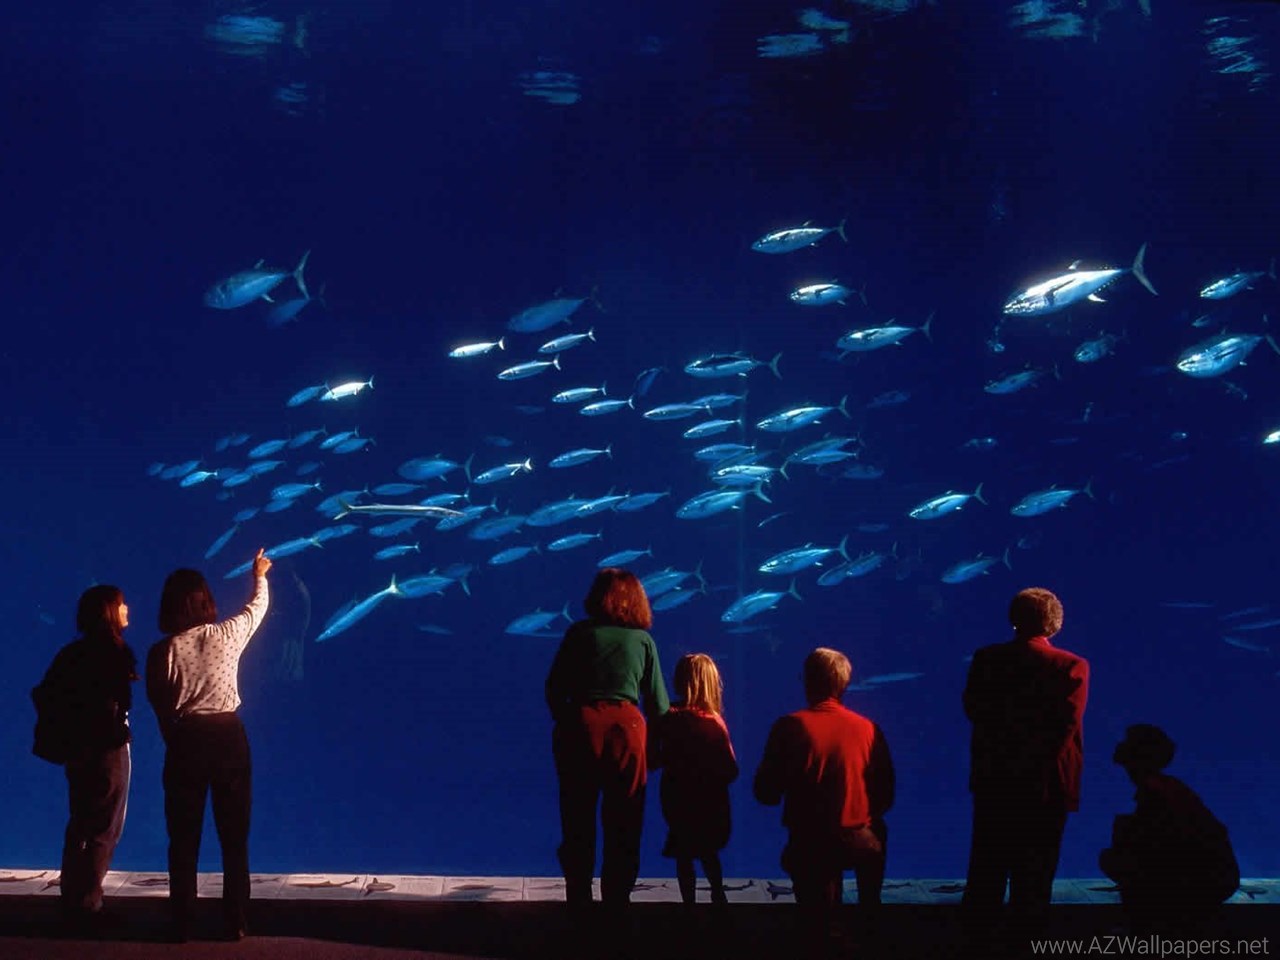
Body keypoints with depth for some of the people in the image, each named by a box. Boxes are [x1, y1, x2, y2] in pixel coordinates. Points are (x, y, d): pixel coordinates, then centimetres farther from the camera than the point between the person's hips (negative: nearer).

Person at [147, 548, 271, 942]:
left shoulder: (162, 651, -6)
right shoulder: (228, 635, -4)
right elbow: (258, 608, 17)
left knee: (184, 839, 8)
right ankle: (236, 923, 9)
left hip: (185, 743, 0)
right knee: (234, 837, 8)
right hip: (229, 737, 1)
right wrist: (260, 576, 37)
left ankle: (182, 925, 10)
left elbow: (158, 704, 2)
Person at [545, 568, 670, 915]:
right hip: (626, 727, 0)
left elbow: (554, 689, 2)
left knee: (578, 824, 10)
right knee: (623, 827, 9)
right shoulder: (643, 640, 9)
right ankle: (616, 900, 11)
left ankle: (578, 900, 12)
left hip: (580, 726, 0)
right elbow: (659, 705, 5)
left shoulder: (579, 633, 7)